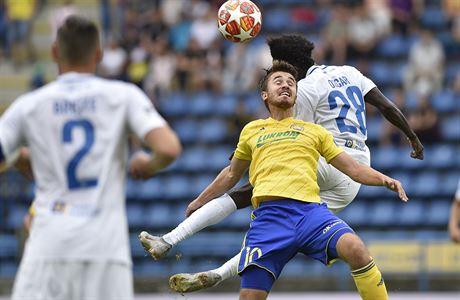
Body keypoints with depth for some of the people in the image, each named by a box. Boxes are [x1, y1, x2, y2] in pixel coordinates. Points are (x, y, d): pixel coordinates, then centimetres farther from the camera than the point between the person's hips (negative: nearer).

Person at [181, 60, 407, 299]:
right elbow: (231, 174, 41)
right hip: (268, 214, 1)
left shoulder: (314, 131, 24)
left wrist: (384, 179, 3)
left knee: (355, 249, -31)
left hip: (310, 210, -1)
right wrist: (199, 201, 43)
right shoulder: (252, 130, 27)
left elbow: (353, 168, 21)